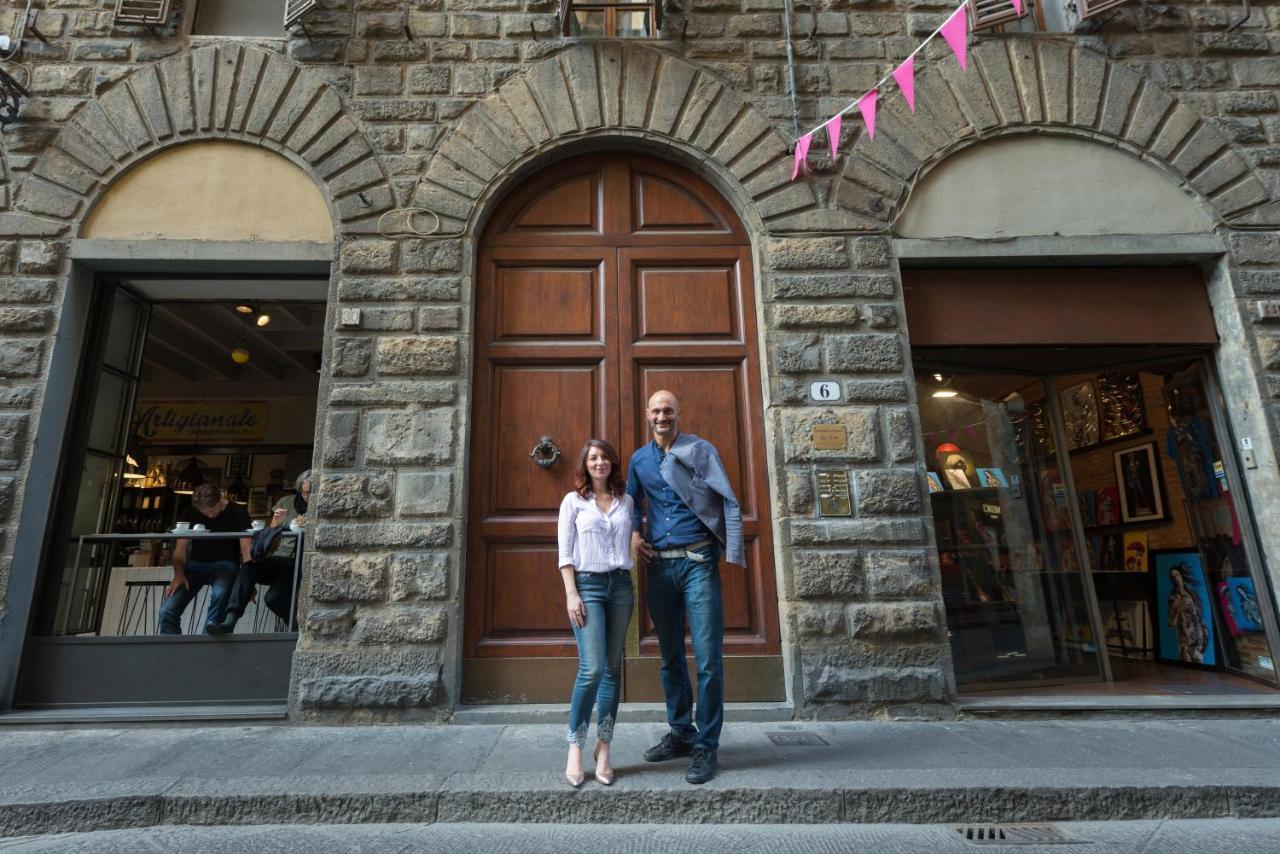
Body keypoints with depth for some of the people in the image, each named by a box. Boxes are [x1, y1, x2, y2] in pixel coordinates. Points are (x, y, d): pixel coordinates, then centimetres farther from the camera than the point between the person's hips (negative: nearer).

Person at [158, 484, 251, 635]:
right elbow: (180, 549, 5)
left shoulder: (237, 513, -4)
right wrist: (179, 574, -15)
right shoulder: (189, 513, 4)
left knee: (221, 593, -38)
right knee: (167, 611, -17)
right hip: (196, 564, 4)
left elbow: (246, 549, -8)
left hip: (224, 564, -3)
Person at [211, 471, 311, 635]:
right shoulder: (286, 503, 12)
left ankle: (298, 628, -3)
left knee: (273, 598, -27)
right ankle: (229, 622, -29)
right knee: (247, 567, -28)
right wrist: (276, 523, -5)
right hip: (280, 558, 4)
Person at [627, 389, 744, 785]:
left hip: (698, 562, -4)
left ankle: (706, 745, 12)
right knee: (669, 657, 13)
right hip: (658, 565, 4)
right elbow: (631, 502, 25)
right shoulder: (639, 459, 13)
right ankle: (681, 733, 29)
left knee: (708, 659, -2)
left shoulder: (701, 450, 0)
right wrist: (634, 533, 6)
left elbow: (730, 503, -4)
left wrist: (733, 553, -13)